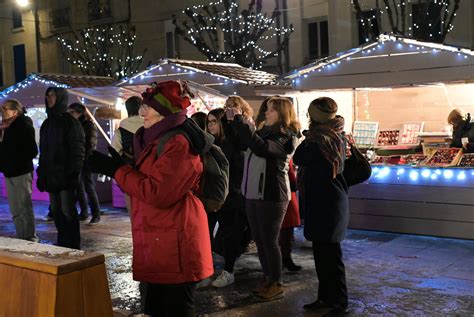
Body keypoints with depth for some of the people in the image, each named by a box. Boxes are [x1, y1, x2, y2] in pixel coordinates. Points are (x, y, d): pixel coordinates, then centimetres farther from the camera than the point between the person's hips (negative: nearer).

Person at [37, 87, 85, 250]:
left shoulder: (70, 122, -4)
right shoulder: (47, 123, 17)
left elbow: (77, 151, -10)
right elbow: (43, 151, 20)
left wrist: (73, 174, -17)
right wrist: (41, 175, 14)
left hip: (65, 176, -7)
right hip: (51, 176, 7)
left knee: (68, 211, -7)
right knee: (56, 212, 10)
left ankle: (73, 246, 1)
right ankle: (62, 244, 19)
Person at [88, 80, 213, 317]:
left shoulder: (178, 144, -18)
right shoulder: (162, 139, 16)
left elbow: (158, 193, -24)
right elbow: (146, 182, 22)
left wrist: (116, 170, -15)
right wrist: (119, 164, 10)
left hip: (174, 246, -10)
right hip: (161, 244, 10)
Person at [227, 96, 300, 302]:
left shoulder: (285, 137, -12)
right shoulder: (265, 132, 13)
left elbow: (261, 148, -30)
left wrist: (238, 121, -28)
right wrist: (233, 121, 5)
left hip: (272, 196, -8)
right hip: (253, 194, 8)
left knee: (269, 241, -1)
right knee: (259, 240, 14)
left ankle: (277, 285, 11)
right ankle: (268, 278, 28)